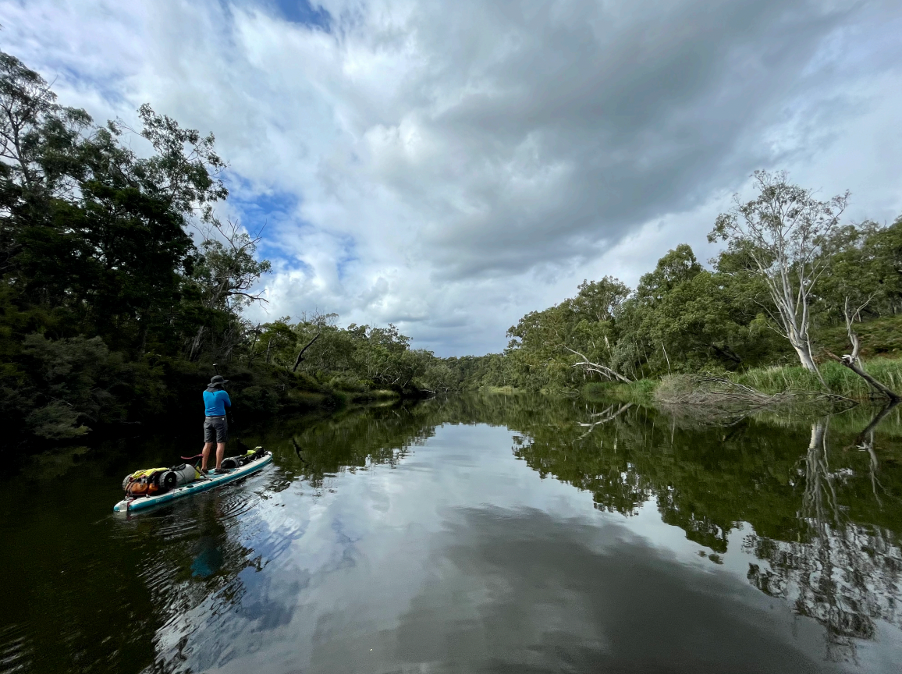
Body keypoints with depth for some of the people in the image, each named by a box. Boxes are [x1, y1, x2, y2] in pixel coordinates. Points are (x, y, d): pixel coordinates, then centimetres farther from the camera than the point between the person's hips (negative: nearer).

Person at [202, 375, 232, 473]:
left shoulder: (205, 393, 6)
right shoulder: (222, 393, -9)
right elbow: (229, 405, 5)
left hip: (208, 420, 6)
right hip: (220, 420, -6)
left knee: (207, 444, 10)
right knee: (220, 444, -2)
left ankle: (203, 467, 13)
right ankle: (218, 468, -2)